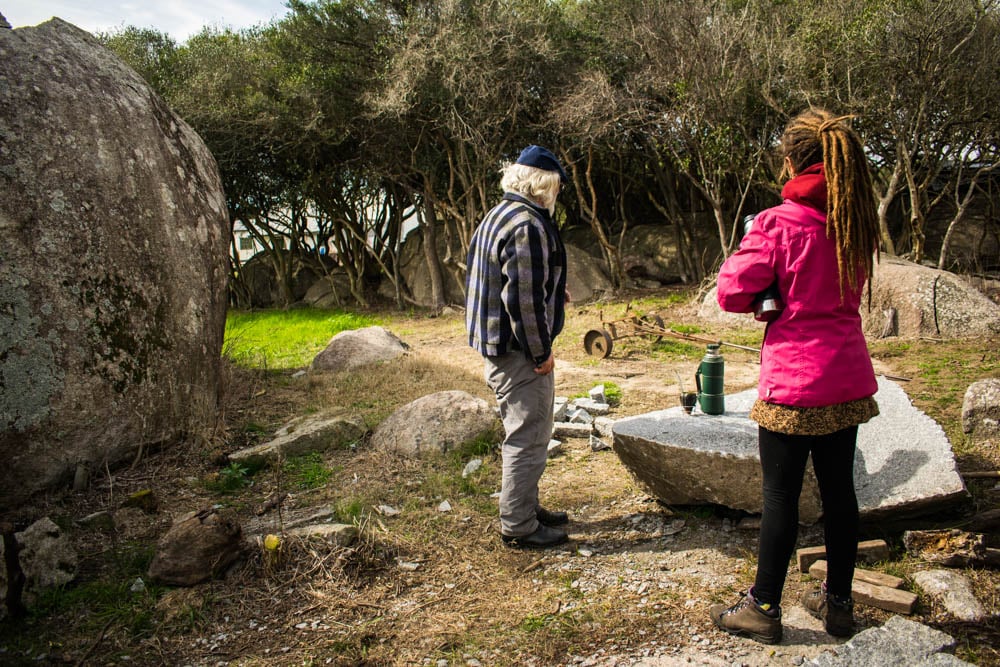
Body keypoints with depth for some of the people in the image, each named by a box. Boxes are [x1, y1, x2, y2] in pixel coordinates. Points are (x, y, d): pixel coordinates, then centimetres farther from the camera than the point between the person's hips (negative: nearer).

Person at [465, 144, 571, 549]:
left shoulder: (497, 217, 13)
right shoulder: (527, 225, -20)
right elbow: (523, 297, -25)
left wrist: (553, 292, 23)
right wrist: (541, 352, -17)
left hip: (497, 347, 11)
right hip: (519, 352, -11)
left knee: (523, 436, 22)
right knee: (528, 440, 1)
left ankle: (526, 509, 35)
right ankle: (518, 527, 13)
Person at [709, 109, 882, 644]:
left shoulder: (778, 224, -15)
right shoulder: (858, 225, 6)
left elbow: (732, 293, -13)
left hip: (792, 383, -6)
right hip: (848, 379, 6)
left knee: (781, 496, 3)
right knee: (839, 490, 15)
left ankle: (763, 608, 17)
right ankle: (838, 602, 29)